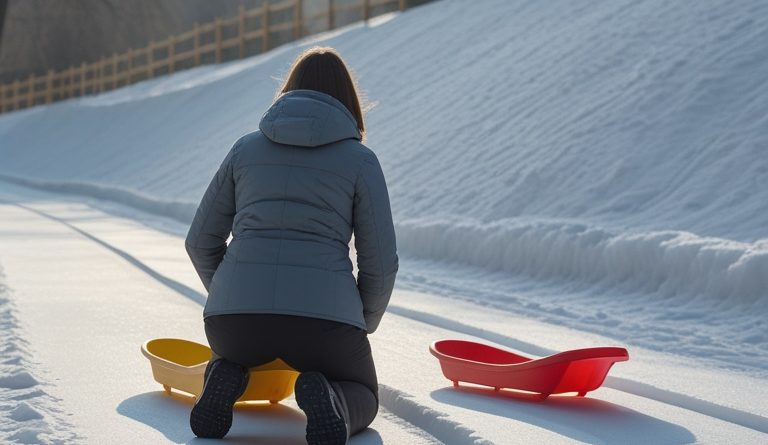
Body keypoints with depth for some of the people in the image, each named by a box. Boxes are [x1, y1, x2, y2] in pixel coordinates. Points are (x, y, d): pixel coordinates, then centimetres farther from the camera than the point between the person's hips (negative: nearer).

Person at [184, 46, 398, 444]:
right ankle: (327, 401, -12)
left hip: (235, 310, 3)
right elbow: (380, 262, 5)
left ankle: (225, 380, 1)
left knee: (231, 359, 37)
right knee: (362, 398, 24)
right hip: (325, 313, -3)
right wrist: (363, 323, 22)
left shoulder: (245, 148, 15)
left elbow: (201, 241, 16)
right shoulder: (361, 160, 8)